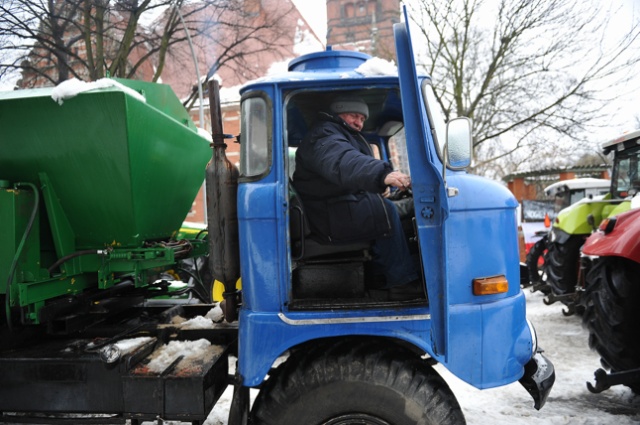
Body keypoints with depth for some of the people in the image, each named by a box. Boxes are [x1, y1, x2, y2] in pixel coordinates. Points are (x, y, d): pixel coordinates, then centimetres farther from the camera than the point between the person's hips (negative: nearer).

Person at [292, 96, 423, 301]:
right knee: (387, 211, -21)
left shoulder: (348, 137, 26)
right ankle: (403, 282, -17)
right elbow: (344, 163, -34)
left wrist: (378, 187, 9)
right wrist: (383, 174, -50)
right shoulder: (324, 136, -12)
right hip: (329, 217, -11)